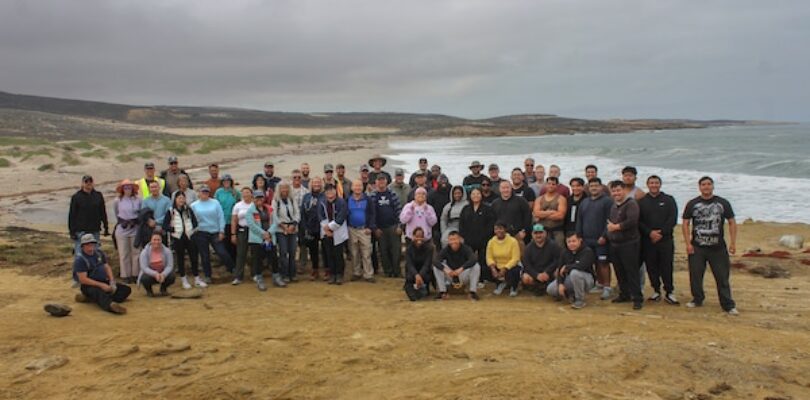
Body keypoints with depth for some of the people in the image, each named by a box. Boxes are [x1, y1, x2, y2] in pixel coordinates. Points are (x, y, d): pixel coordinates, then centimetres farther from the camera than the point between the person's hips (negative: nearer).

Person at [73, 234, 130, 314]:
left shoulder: (99, 252, 9)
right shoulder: (80, 259, -12)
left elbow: (107, 267, 11)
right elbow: (83, 279, -18)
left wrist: (112, 281, -7)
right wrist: (101, 285, -24)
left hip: (104, 283, 8)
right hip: (89, 285, -8)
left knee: (126, 289, -9)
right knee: (100, 293, -40)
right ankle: (111, 305, -74)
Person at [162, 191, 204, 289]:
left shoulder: (188, 210, 4)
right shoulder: (170, 212, -2)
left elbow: (195, 222, 8)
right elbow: (165, 226, -3)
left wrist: (191, 229, -7)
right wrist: (174, 229, -11)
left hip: (190, 237, 2)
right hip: (178, 238, -2)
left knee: (194, 257, 2)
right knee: (180, 259, 7)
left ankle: (197, 279, 13)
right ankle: (184, 280, 18)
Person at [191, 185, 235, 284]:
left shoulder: (215, 203, 0)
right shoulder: (194, 205, 3)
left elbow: (221, 217, -2)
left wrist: (221, 231, -6)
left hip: (215, 232, -1)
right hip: (201, 234, 1)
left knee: (222, 253, -3)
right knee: (205, 256, 9)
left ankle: (233, 270, 16)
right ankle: (207, 276, 22)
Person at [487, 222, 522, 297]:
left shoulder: (513, 241, -13)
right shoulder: (491, 241, -2)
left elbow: (515, 259, -17)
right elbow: (489, 257, -4)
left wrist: (504, 269, -27)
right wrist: (493, 269, -23)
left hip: (511, 266, -4)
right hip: (497, 267, 4)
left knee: (512, 273, -35)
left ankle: (513, 287, 7)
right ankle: (501, 283, 14)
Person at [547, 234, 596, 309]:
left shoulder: (587, 251, -17)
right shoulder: (565, 253, 2)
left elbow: (582, 266, -34)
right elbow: (560, 269, 0)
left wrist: (566, 267, -19)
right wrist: (560, 284, -16)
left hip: (586, 279, -6)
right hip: (570, 279, 6)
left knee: (575, 272, -39)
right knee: (551, 290, -11)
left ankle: (580, 300, -21)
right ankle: (572, 294, 14)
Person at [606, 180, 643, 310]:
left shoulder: (631, 204, -11)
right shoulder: (613, 205, 16)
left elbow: (632, 221, -24)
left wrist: (616, 226, -15)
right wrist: (609, 227, 11)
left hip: (629, 244, -8)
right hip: (614, 244, 8)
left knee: (632, 272, -5)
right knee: (619, 271, 13)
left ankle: (637, 298, 1)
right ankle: (624, 294, 25)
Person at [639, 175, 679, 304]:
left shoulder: (669, 200, 6)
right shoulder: (641, 202, 9)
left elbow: (673, 219, -2)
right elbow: (638, 221, 2)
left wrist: (661, 232, -12)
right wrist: (649, 233, -12)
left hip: (665, 239, -1)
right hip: (648, 240, 1)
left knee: (666, 267, -2)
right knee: (651, 267, 4)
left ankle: (669, 292, 6)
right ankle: (656, 291, 15)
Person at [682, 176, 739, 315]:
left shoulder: (723, 203, 5)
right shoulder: (692, 204, 4)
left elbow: (732, 222, 7)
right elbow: (685, 224, 5)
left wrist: (733, 242, -1)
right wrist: (688, 243, -4)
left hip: (718, 247, -1)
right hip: (697, 247, 1)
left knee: (722, 277, 0)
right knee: (695, 275, 6)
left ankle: (728, 305, 6)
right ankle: (697, 299, 23)